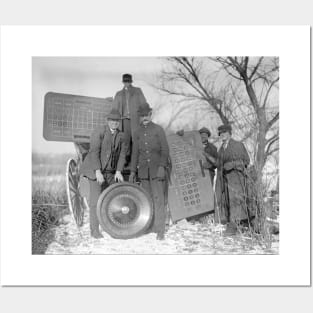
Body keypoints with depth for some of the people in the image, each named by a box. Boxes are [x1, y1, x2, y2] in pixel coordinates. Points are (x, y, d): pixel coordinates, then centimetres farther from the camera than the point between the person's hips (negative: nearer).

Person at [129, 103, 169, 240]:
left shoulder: (158, 130, 3)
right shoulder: (137, 133, 14)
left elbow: (165, 150, -1)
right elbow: (135, 153, 16)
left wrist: (162, 166, -13)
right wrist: (132, 171, 11)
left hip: (157, 169, -3)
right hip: (143, 170, 4)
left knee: (158, 198, -9)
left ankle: (160, 230, -8)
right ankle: (151, 227, 12)